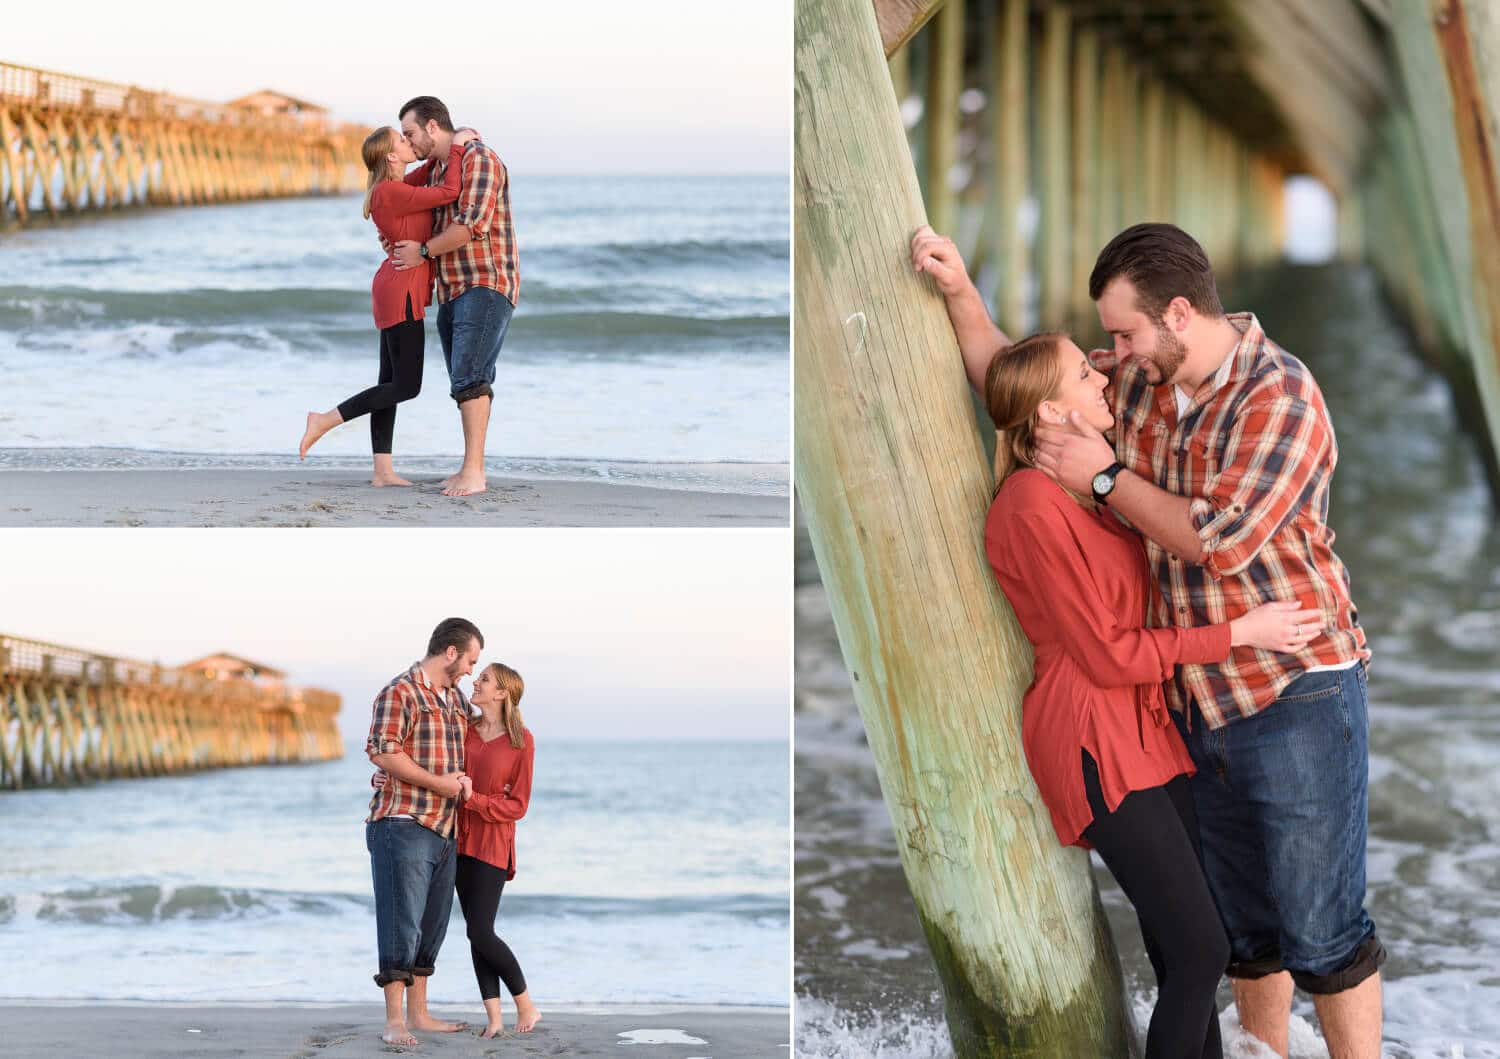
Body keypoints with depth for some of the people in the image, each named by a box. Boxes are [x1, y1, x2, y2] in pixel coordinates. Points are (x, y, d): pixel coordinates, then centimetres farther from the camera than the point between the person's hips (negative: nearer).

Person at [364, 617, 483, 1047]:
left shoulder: (455, 699, 17)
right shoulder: (399, 694, -10)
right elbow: (384, 753, -20)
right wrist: (438, 783, -16)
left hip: (444, 830, 9)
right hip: (404, 827, -9)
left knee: (431, 926, 12)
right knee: (401, 924, -8)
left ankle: (418, 1013, 21)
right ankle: (394, 1021, -6)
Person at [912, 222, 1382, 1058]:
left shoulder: (1282, 395, -16)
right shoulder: (1136, 379, 5)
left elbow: (1220, 539, -24)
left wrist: (1105, 477, -14)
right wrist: (959, 290, 3)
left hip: (1297, 695, -7)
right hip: (1198, 702, 7)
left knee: (1320, 928, -3)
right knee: (1242, 920, 17)